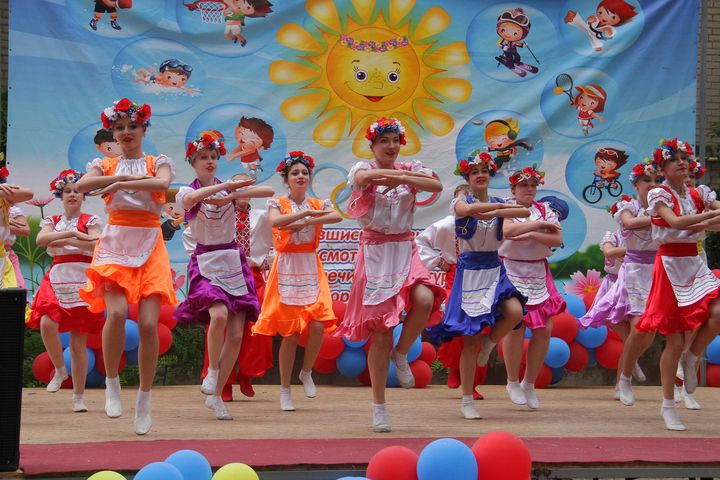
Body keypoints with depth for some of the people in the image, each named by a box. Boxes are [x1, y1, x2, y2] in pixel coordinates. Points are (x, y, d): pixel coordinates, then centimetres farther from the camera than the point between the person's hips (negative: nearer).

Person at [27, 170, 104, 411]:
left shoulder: (90, 221, 7)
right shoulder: (52, 221, 15)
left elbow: (97, 244, -12)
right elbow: (41, 239, -7)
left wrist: (67, 241, -13)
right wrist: (73, 233, -14)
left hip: (82, 280, -2)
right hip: (57, 279, 2)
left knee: (78, 341, -3)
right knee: (47, 323, -26)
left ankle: (78, 396, 6)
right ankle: (60, 369, 0)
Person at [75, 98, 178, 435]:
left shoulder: (157, 163, 12)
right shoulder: (105, 165, 14)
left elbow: (163, 183, -13)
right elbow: (82, 185, -8)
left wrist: (120, 183, -13)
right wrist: (119, 176, -11)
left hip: (149, 246, 0)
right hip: (115, 243, 0)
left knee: (148, 324, -11)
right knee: (117, 312, -25)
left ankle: (144, 398, 4)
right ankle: (112, 382, -4)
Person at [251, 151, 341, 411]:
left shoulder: (318, 204, 9)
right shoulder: (278, 203, 2)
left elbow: (337, 217, -14)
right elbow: (275, 221, -23)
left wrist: (305, 223, -21)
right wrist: (308, 213, -21)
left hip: (311, 269, 2)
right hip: (287, 268, -2)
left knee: (317, 326, -14)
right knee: (290, 333, -4)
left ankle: (306, 373, 13)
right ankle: (285, 390, 9)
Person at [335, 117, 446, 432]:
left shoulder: (410, 170, 9)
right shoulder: (363, 169, 2)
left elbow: (437, 186, -10)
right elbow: (364, 177, -24)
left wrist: (404, 178, -19)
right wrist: (411, 176, -23)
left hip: (404, 250, 3)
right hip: (375, 251, -2)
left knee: (425, 299, -29)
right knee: (381, 331, -3)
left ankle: (401, 354, 0)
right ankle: (379, 406, 9)